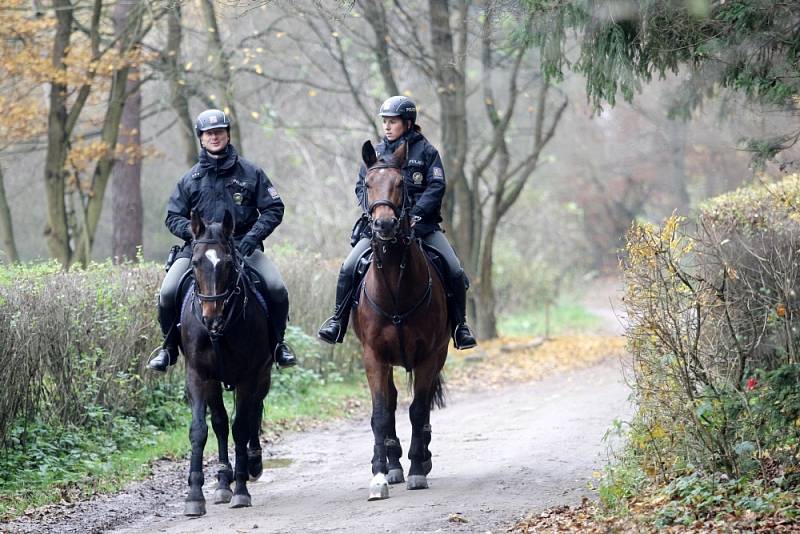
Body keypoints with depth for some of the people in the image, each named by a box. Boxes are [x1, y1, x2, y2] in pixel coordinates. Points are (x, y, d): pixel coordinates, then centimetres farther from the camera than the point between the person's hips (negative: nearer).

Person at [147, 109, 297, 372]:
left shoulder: (250, 173, 7)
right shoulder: (190, 178, 10)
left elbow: (274, 209, 6)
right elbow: (173, 217, 11)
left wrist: (254, 234, -11)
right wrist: (192, 230, -11)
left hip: (242, 245, -1)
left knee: (277, 288, -23)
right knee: (168, 292, -20)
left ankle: (278, 342, 1)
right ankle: (169, 346, 5)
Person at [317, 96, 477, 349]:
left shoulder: (426, 151, 3)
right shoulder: (376, 153, 11)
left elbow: (436, 187, -5)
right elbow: (361, 186, 11)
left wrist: (415, 216, -17)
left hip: (422, 225, -1)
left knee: (455, 272, -14)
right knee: (348, 268, -15)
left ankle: (460, 326, 3)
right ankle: (337, 321, 0)